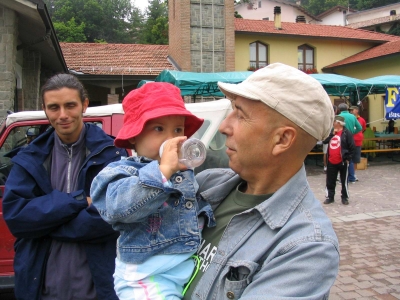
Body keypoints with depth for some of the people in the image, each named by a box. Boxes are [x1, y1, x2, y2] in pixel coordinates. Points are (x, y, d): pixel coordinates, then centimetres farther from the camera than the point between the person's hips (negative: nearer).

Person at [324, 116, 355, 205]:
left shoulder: (346, 133, -8)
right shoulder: (331, 132, 12)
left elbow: (352, 147, -9)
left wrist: (348, 159, -11)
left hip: (342, 162, -6)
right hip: (331, 162, 6)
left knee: (344, 181, 7)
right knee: (330, 181, 10)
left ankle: (345, 197, 17)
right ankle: (330, 197, 20)